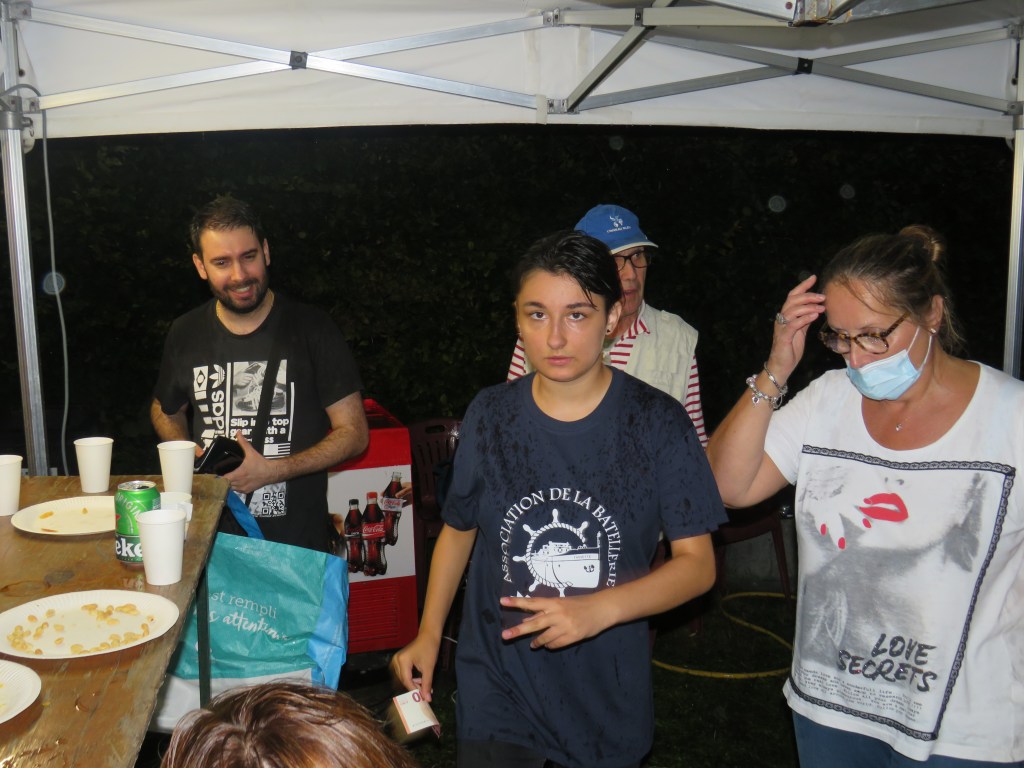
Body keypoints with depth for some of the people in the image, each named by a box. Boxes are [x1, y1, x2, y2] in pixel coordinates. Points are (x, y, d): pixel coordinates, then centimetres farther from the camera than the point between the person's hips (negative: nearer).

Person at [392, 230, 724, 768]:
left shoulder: (657, 422, -12)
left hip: (606, 695, 0)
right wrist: (428, 635, 4)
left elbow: (697, 563, -10)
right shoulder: (490, 415, -5)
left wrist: (598, 610, -24)